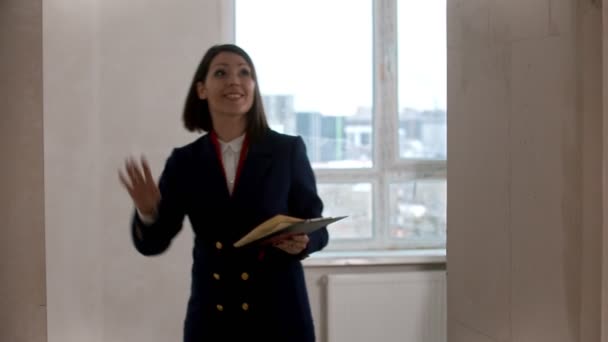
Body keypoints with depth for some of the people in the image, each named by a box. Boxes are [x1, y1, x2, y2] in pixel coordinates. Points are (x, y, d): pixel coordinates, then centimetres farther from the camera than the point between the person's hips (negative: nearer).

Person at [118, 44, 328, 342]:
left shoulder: (288, 150, -3)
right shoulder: (185, 161, 2)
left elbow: (316, 226, 2)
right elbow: (152, 244, 2)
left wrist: (301, 242, -19)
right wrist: (147, 212, -18)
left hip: (279, 315, -1)